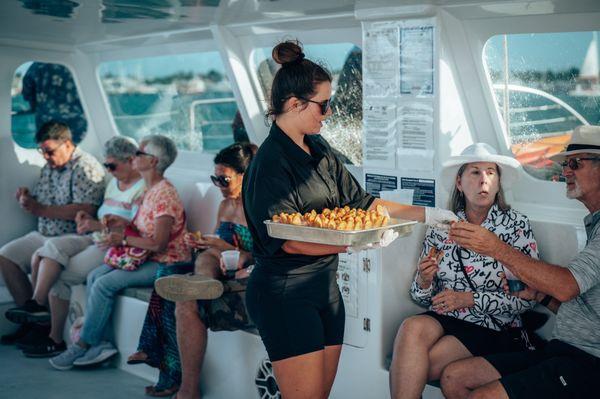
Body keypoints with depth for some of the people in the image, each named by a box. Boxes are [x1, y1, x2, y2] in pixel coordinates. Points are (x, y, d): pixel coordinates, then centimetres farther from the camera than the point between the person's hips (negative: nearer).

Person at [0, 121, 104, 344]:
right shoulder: (49, 167, 15)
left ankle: (39, 311, -10)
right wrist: (27, 200, -4)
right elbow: (40, 205, 21)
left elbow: (86, 210, -25)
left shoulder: (85, 167, -13)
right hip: (44, 235, 9)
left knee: (41, 258, -32)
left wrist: (41, 210, -23)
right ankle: (30, 318, 0)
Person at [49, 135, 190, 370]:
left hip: (165, 264, -10)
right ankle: (95, 343, -3)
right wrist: (124, 223, 4)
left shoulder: (164, 194, -19)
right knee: (94, 276, -1)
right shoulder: (151, 190, 13)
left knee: (104, 284, -18)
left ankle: (83, 347, -3)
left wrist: (123, 238, -16)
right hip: (148, 259, 10)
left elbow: (158, 244, -24)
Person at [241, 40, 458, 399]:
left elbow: (359, 201, 14)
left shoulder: (320, 151, 10)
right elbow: (286, 239, -22)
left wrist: (426, 214, 11)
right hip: (285, 293, -8)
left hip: (324, 285, 8)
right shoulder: (271, 162, -16)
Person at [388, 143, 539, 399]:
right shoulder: (441, 227, 9)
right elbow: (422, 298, 14)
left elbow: (528, 297, -3)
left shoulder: (516, 225, 1)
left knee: (413, 368, -27)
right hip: (442, 318, 3)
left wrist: (470, 299, -10)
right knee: (412, 328, -31)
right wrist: (424, 281, -9)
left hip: (494, 328, -3)